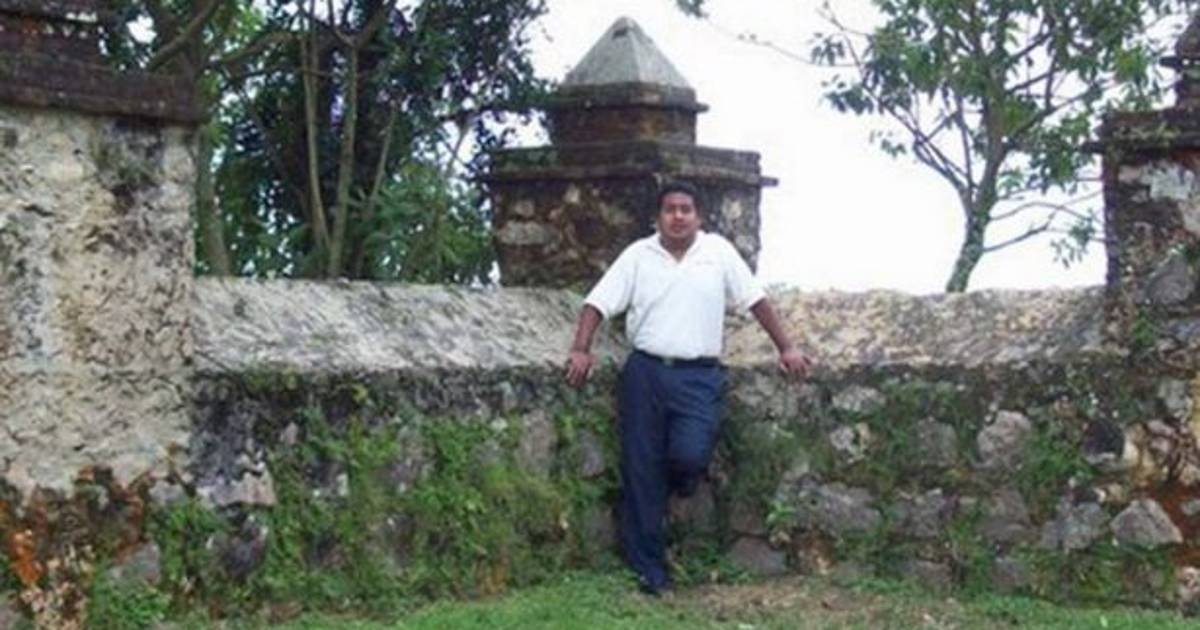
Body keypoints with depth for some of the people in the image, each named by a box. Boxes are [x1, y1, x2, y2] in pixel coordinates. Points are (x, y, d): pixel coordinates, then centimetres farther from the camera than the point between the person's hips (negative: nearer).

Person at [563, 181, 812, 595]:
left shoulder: (718, 251, 6)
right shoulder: (638, 255, 6)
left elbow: (756, 300, 9)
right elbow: (598, 303, 3)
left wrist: (786, 348, 6)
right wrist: (580, 350, -11)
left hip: (699, 376, -1)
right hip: (646, 371, 1)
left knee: (689, 454, -22)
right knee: (641, 473, 1)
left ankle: (684, 476, 18)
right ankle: (648, 569, 10)